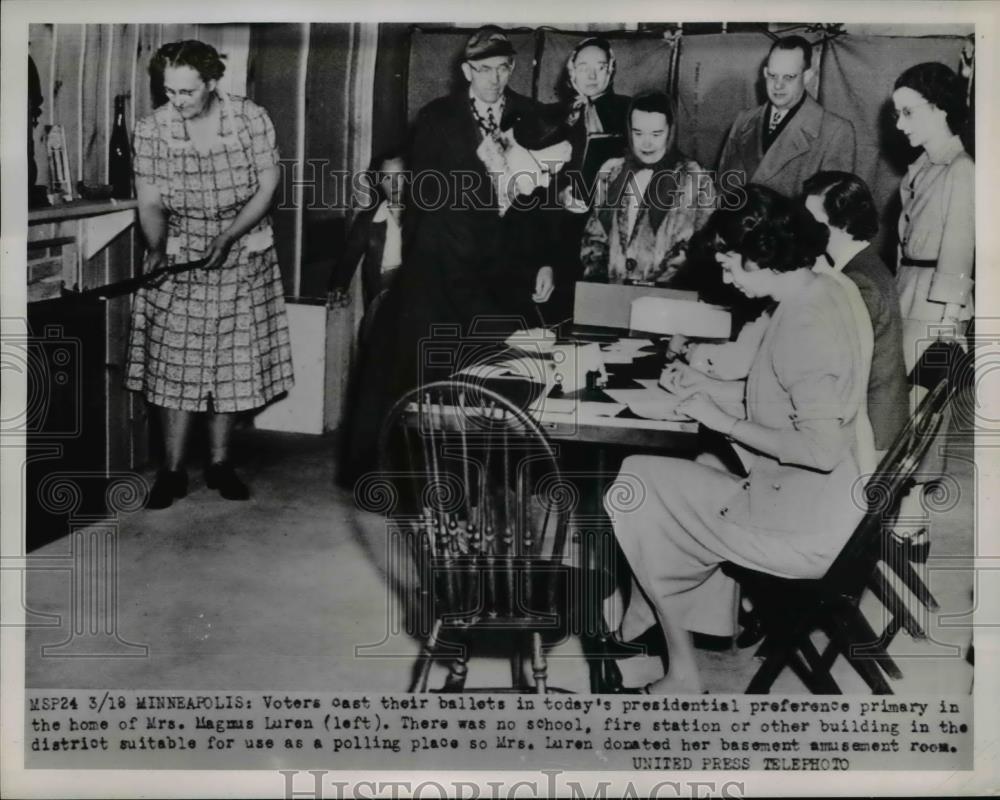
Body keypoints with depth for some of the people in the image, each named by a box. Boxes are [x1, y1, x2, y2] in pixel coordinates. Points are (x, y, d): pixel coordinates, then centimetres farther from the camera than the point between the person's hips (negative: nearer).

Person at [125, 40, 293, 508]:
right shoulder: (151, 131, -9)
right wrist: (156, 249, -25)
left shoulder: (250, 119, -11)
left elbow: (267, 189, -9)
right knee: (176, 362, -2)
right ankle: (173, 470, 7)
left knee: (234, 361, 5)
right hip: (178, 258, 0)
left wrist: (227, 238, -20)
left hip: (243, 255, 0)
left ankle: (219, 462, 19)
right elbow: (150, 203, -9)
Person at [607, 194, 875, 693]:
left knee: (639, 486, 0)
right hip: (831, 505, 10)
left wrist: (724, 421, -19)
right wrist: (702, 388, 6)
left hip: (802, 525, -10)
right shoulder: (829, 291, 4)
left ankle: (683, 675, 13)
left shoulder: (805, 326, -25)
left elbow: (822, 450, -30)